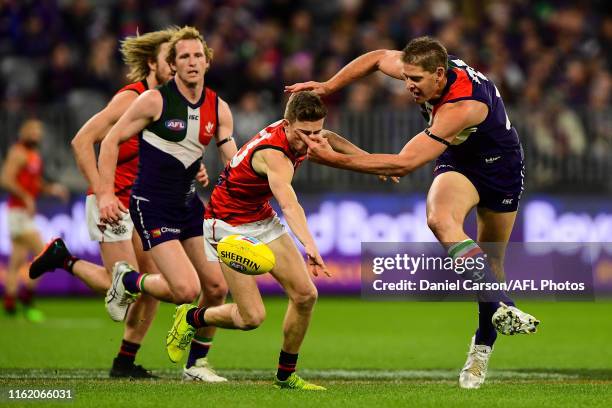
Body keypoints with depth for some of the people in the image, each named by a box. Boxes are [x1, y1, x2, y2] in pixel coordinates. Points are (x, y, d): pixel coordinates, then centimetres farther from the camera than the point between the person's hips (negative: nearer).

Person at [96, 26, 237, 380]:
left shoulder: (219, 109, 2)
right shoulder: (155, 100, -13)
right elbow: (111, 141, -7)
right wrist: (106, 194, -12)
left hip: (188, 203, 7)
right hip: (152, 206, -6)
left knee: (217, 287, 5)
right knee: (186, 289, -18)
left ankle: (196, 364, 22)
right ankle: (127, 281, 11)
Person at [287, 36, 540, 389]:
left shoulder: (462, 106, -39)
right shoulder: (423, 69, -19)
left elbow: (404, 164, -40)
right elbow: (378, 58, 5)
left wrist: (336, 159, -41)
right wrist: (326, 88, -4)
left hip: (500, 168, -5)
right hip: (458, 162, 5)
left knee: (492, 263, 4)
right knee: (441, 220, -30)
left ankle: (483, 347, 25)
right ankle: (501, 308, -37)